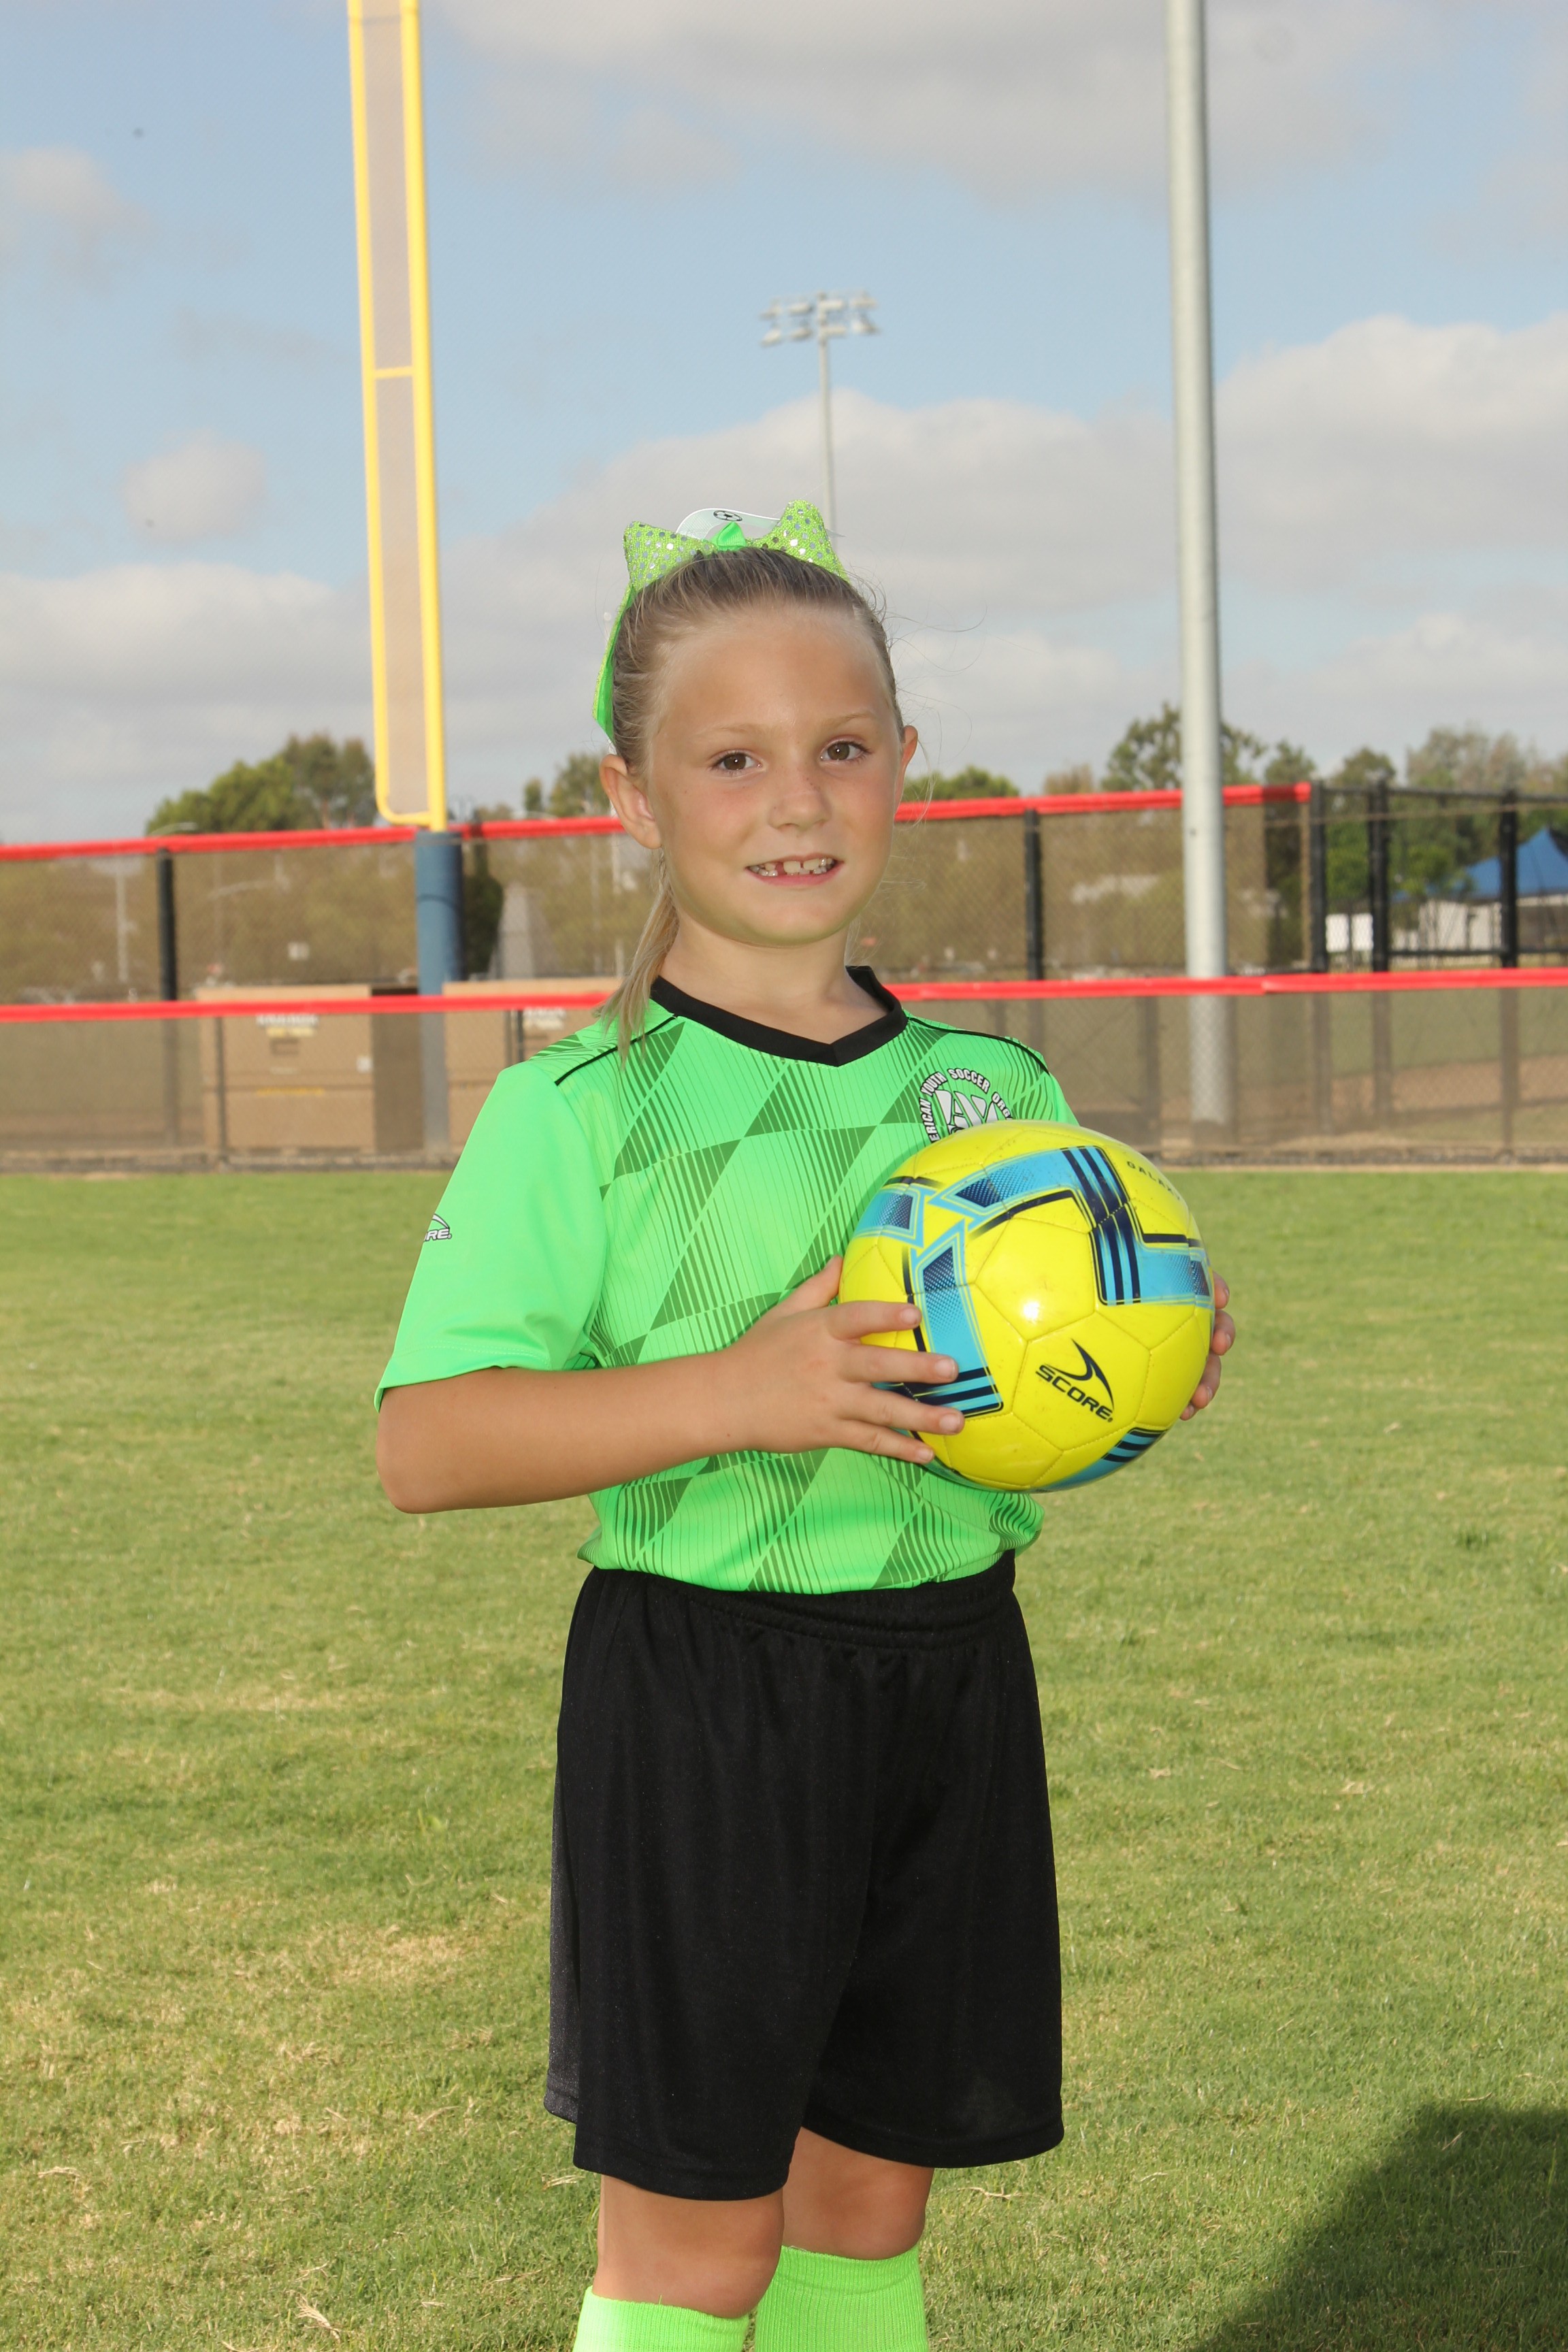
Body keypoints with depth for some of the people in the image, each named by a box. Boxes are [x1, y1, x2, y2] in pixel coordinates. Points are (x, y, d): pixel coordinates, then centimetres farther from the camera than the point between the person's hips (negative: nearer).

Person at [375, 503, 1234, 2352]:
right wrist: (733, 1395, -26)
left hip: (952, 1675, 5)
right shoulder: (579, 1114, -10)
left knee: (873, 2193, 15)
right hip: (703, 1693, -5)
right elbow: (426, 1444, -17)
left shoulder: (996, 1087, 7)